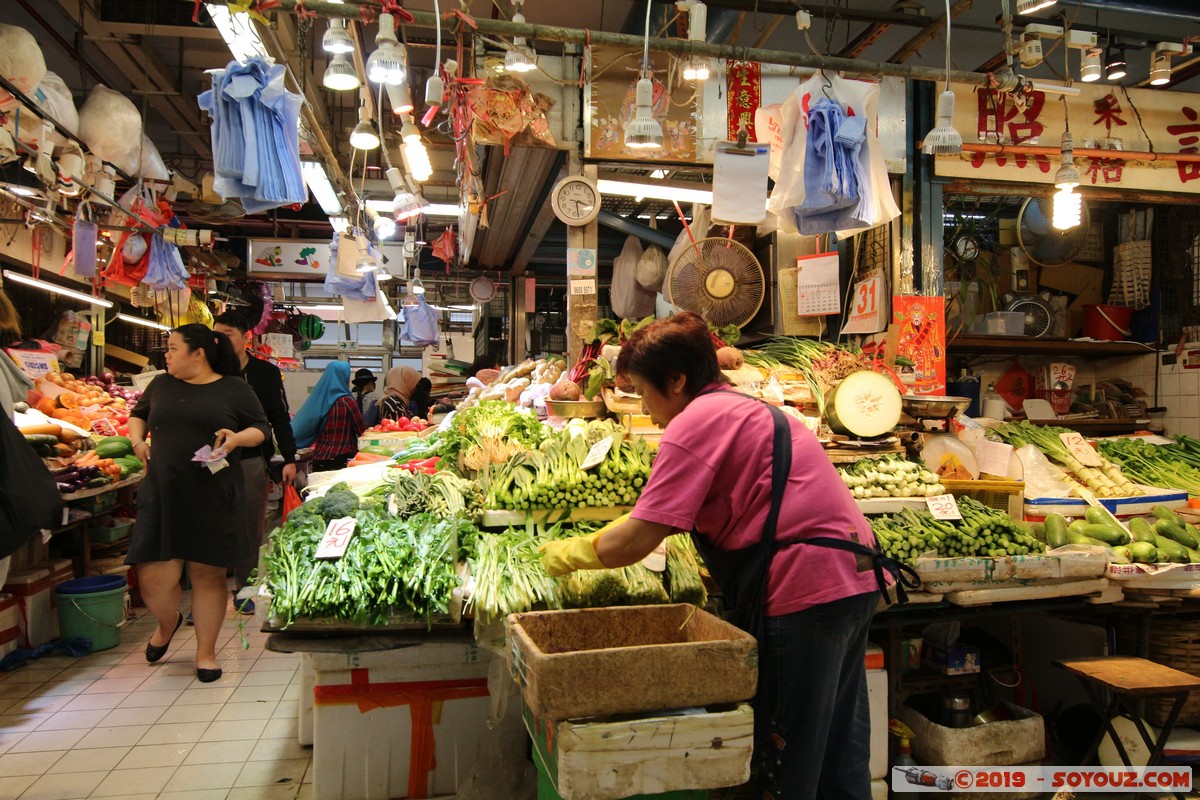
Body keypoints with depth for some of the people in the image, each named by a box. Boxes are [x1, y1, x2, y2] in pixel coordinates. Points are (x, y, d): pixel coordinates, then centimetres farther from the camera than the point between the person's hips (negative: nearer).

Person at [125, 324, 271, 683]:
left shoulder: (234, 388, 1)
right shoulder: (161, 385, 11)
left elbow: (262, 428, 4)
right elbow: (139, 413, 29)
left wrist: (238, 438, -16)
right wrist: (137, 441, 10)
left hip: (213, 497, -3)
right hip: (162, 494, 3)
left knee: (208, 574, 5)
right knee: (153, 577, 0)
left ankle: (206, 652, 21)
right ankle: (167, 623, 35)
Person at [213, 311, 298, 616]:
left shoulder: (266, 373, 3)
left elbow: (280, 418, 2)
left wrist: (289, 459, -5)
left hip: (252, 461, -1)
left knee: (251, 528, 6)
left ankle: (243, 589, 19)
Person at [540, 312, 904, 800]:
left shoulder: (697, 420, -11)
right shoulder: (750, 409, 18)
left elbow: (634, 543, -15)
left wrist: (568, 554, 3)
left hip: (806, 594, -10)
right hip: (855, 581, 10)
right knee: (839, 758, 21)